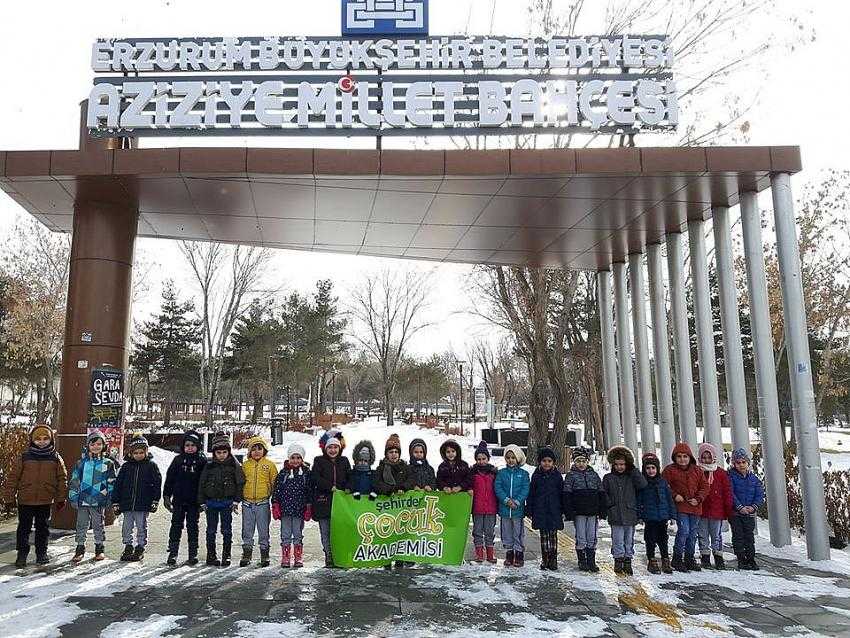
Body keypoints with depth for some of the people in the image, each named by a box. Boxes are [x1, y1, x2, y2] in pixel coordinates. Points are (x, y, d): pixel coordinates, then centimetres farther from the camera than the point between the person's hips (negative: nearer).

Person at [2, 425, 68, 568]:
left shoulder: (56, 458, 1)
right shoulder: (24, 457, -3)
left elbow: (62, 478, 6)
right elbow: (13, 478, 0)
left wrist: (61, 498, 4)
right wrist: (9, 498, -1)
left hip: (45, 501, 1)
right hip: (25, 500, -1)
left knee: (43, 528, 11)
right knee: (24, 528, 6)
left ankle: (41, 553, 23)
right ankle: (22, 555, 19)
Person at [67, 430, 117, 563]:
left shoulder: (108, 463, 1)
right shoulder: (81, 462, 4)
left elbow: (111, 483, 5)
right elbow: (74, 481, 7)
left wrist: (110, 499, 1)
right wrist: (73, 497, 3)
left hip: (99, 501, -1)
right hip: (83, 500, 1)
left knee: (98, 526, 10)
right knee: (81, 525, 8)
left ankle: (99, 549, 22)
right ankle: (80, 549, 21)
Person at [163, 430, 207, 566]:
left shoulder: (202, 461, 1)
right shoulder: (178, 460, 3)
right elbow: (169, 479, 6)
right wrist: (166, 496, 0)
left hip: (194, 502, -1)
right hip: (179, 500, 1)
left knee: (192, 527, 6)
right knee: (176, 526, 4)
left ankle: (193, 555, 13)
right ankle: (172, 553, 11)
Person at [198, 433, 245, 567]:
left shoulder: (234, 465, -2)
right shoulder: (209, 466, 3)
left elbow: (240, 483, 0)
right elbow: (201, 484, 7)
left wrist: (236, 501, -5)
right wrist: (202, 502, 3)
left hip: (227, 502, -1)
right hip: (211, 502, 2)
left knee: (227, 530, 2)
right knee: (211, 530, 7)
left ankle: (226, 556, 10)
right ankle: (211, 556, 17)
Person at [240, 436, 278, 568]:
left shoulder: (269, 464, 1)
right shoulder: (245, 465, 6)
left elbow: (274, 483, 3)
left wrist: (274, 497, -2)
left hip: (263, 503, -2)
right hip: (247, 503, 2)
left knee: (264, 531, 5)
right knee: (247, 531, 10)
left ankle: (265, 556, 15)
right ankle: (246, 555, 21)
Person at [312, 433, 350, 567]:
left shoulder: (344, 461, 14)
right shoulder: (319, 461, 7)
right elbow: (316, 478, -5)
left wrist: (347, 488, -7)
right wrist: (331, 487, -14)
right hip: (323, 500, -1)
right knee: (326, 531, 1)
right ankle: (329, 556, 8)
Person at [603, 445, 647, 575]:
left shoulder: (631, 477, 5)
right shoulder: (608, 478, 3)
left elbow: (643, 484, -12)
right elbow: (603, 495, 6)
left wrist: (633, 470, -10)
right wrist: (609, 504, -7)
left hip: (630, 514, 1)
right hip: (615, 516, -1)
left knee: (629, 540, 10)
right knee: (618, 540, 0)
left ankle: (628, 561, 20)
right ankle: (618, 560, 12)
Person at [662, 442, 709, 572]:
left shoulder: (697, 470, 7)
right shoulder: (670, 470, -4)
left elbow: (704, 486, 10)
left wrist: (698, 499, -4)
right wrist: (674, 495, -13)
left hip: (695, 507, 5)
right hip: (680, 506, -5)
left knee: (693, 533, 11)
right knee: (683, 530, -14)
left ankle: (689, 559, 25)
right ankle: (677, 559, -2)